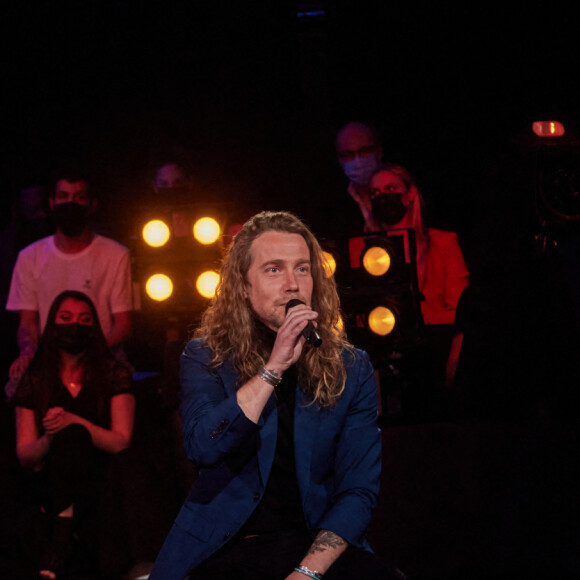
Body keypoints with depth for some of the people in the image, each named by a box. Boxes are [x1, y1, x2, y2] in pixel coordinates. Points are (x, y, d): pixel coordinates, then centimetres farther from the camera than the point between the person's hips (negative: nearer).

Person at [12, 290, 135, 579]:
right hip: (51, 479, 1)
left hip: (101, 477, -1)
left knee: (72, 435, -32)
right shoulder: (34, 380, 9)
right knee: (70, 436, -31)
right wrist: (48, 439, -17)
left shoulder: (113, 374, 6)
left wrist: (74, 422, -19)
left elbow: (121, 442, -5)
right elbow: (23, 455, 6)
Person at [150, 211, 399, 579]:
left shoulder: (352, 370, 6)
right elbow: (204, 448, -14)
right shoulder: (206, 358, 4)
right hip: (225, 548, -1)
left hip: (317, 547, 1)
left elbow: (359, 489, 0)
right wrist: (274, 367, -17)